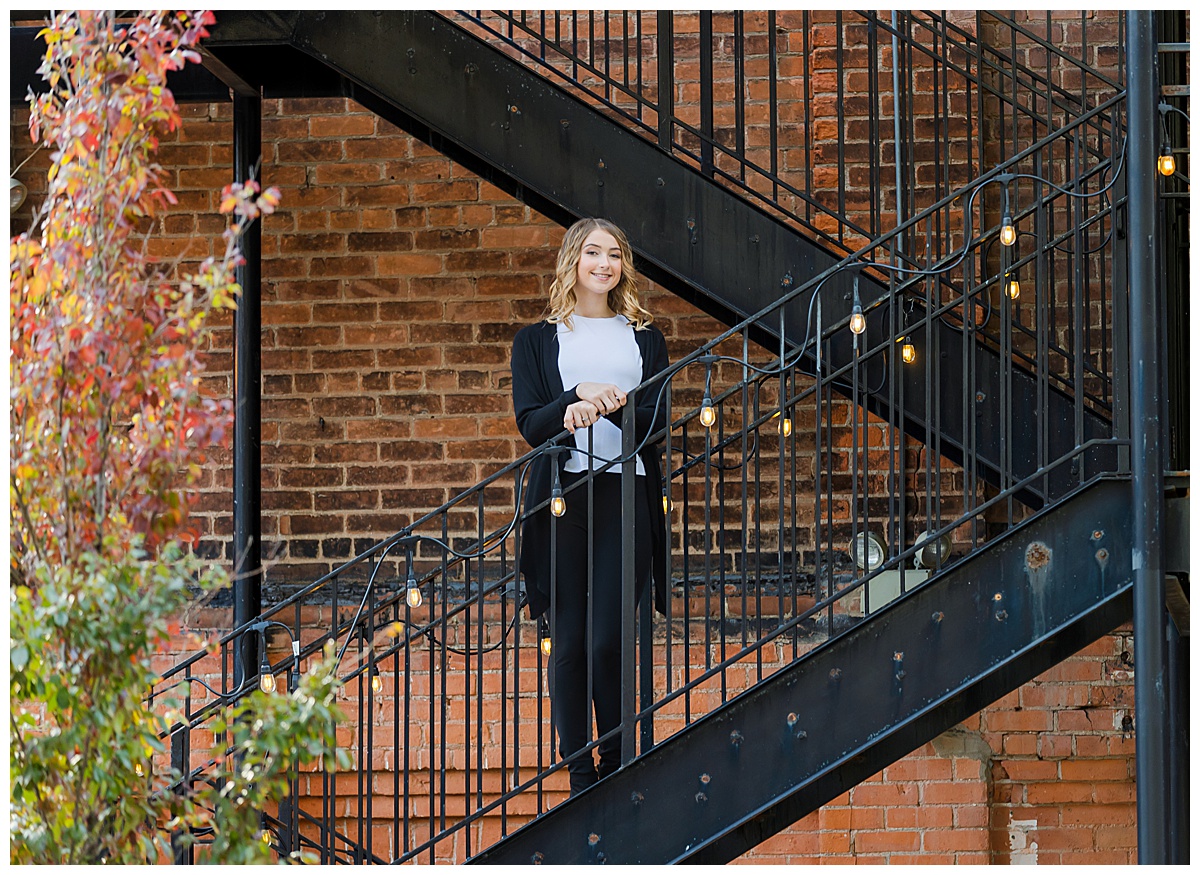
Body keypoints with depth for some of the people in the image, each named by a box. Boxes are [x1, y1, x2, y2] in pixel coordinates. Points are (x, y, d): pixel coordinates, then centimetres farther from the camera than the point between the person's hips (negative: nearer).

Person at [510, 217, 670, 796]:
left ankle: (616, 774, 4)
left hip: (626, 495, 0)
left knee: (609, 643, -8)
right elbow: (530, 422, 1)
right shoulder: (537, 341, 14)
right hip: (563, 496, 0)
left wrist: (605, 404, -15)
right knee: (569, 644, -3)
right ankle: (580, 780, 1)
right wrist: (582, 395, -16)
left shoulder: (645, 339, 18)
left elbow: (657, 419, 4)